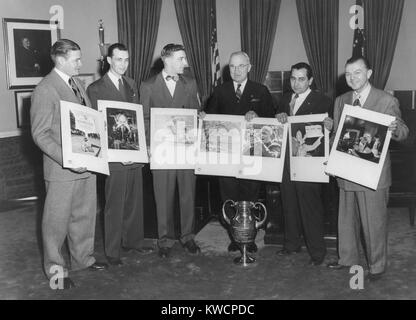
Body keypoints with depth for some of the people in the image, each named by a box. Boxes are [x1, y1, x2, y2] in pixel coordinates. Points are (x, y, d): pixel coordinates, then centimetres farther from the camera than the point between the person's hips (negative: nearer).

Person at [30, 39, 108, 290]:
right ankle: (55, 268, 23)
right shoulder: (45, 90, -13)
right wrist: (67, 159, -25)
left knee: (85, 215, 18)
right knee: (57, 220, 6)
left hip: (87, 164, 8)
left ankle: (83, 258, 36)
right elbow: (40, 134, -16)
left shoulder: (77, 85, 13)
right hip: (62, 170, -8)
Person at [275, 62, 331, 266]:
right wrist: (279, 117, -12)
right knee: (289, 204, 14)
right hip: (286, 160, 6)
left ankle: (317, 251, 13)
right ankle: (292, 244, 30)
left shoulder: (321, 102, -6)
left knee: (310, 206, 0)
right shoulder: (285, 99, 14)